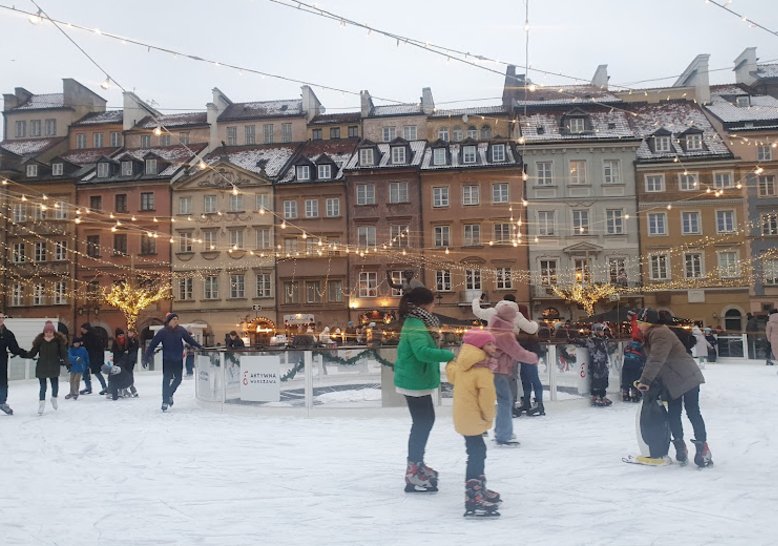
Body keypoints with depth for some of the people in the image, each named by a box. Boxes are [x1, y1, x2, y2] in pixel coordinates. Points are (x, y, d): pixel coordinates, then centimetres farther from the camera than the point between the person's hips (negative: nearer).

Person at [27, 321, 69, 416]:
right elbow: (33, 352, -1)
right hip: (41, 368, 0)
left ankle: (54, 399, 35)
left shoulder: (58, 340, -5)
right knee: (43, 387, 2)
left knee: (55, 386, 7)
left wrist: (65, 360, -20)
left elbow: (63, 351, -6)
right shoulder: (39, 340, -3)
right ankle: (41, 404, 11)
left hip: (54, 367, 0)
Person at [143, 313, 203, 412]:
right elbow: (152, 345, -10)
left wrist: (199, 346, 15)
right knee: (166, 379, -5)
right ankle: (165, 401, 2)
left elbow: (190, 339, 12)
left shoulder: (181, 330, -3)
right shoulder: (162, 332, -12)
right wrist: (146, 358, -12)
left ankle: (169, 394, 35)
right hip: (167, 360, -4)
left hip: (178, 360, 4)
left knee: (178, 379, 11)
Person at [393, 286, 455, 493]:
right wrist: (450, 355, -33)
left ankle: (417, 464, 33)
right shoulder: (415, 325, -21)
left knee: (425, 420, 19)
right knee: (422, 423, -4)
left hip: (417, 379, 11)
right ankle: (413, 474, 2)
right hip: (415, 381, -11)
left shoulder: (418, 322, 12)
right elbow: (422, 352, -35)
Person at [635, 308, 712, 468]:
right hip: (672, 382, 9)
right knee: (673, 415, 8)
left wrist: (645, 381, -34)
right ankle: (680, 447, 16)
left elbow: (656, 360, -32)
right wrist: (644, 380, 7)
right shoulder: (651, 335, 11)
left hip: (687, 378, -9)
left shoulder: (660, 334, -22)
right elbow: (651, 360, 14)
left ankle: (702, 447, 1)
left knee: (692, 413, -4)